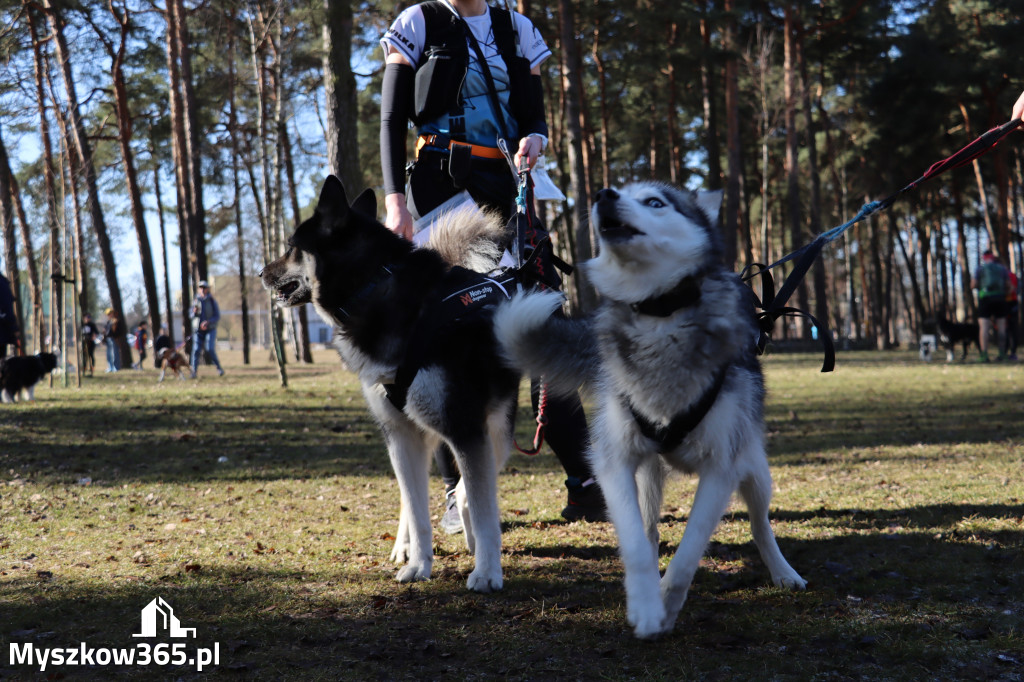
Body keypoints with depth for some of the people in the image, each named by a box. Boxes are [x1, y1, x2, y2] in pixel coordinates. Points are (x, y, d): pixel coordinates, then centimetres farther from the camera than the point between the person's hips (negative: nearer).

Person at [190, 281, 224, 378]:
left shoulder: (212, 301, -1)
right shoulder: (196, 301, 7)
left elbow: (217, 317, -4)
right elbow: (192, 316, 10)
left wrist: (208, 322, -20)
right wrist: (195, 312, -13)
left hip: (210, 329, -3)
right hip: (198, 330, 3)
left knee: (210, 350, -17)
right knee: (196, 350, -11)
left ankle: (219, 368, 0)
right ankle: (194, 372, -10)